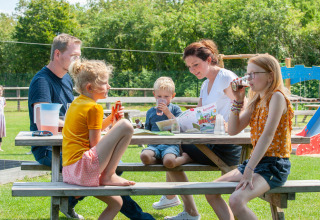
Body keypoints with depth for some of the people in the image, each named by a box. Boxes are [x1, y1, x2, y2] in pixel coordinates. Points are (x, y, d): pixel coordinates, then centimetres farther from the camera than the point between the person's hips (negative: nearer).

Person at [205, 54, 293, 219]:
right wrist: (238, 101, -1)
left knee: (236, 201, -30)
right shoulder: (255, 101, 14)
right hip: (256, 161, 9)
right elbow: (233, 130, 10)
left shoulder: (277, 97, -13)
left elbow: (268, 134, -23)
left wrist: (249, 170, -28)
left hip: (275, 164, -9)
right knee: (211, 192, 9)